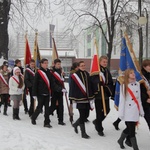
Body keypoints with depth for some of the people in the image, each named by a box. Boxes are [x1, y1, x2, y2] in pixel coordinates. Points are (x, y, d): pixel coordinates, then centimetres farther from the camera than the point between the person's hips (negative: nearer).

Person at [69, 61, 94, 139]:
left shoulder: (87, 74, 12)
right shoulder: (75, 76, -7)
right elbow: (72, 87, -7)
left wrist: (91, 96, 16)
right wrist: (72, 98, -9)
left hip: (87, 98, 6)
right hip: (79, 98, -6)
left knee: (86, 115, 10)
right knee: (82, 116, -4)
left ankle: (75, 124, 35)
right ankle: (83, 133, 5)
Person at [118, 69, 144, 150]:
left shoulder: (137, 84, 9)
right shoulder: (124, 85, -7)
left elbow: (139, 98, 13)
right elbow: (122, 99, -7)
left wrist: (141, 110, 13)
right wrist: (121, 112, -9)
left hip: (136, 111, 5)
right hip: (128, 111, -5)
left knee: (130, 128, 13)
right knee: (131, 129, -5)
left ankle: (120, 140, 35)